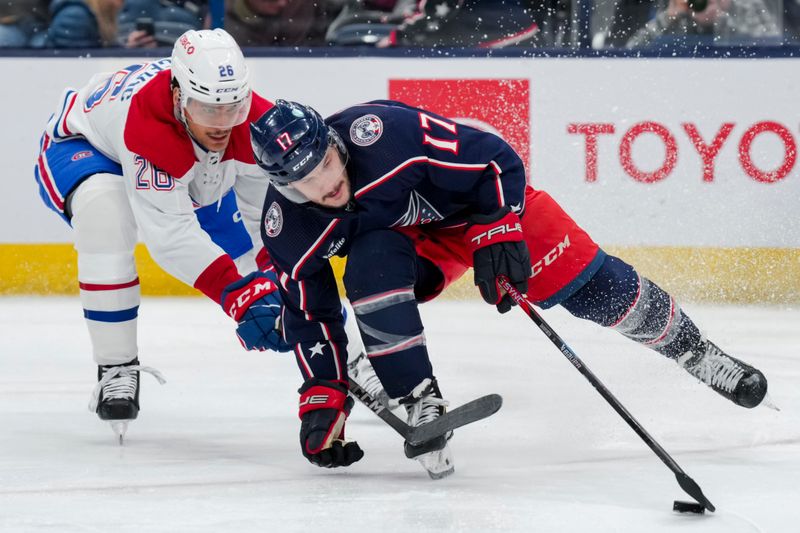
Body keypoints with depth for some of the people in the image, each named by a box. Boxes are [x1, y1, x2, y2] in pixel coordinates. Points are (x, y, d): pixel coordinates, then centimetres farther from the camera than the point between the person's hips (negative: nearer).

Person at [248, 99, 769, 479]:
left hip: (483, 203, -3)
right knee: (370, 271, -30)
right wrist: (324, 393, -13)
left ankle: (697, 352, 13)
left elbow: (495, 160, -28)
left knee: (589, 283, -8)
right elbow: (310, 312, -9)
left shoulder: (385, 132, -38)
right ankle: (422, 406, -19)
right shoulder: (289, 228, -22)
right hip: (407, 237, 3)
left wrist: (499, 233, -31)